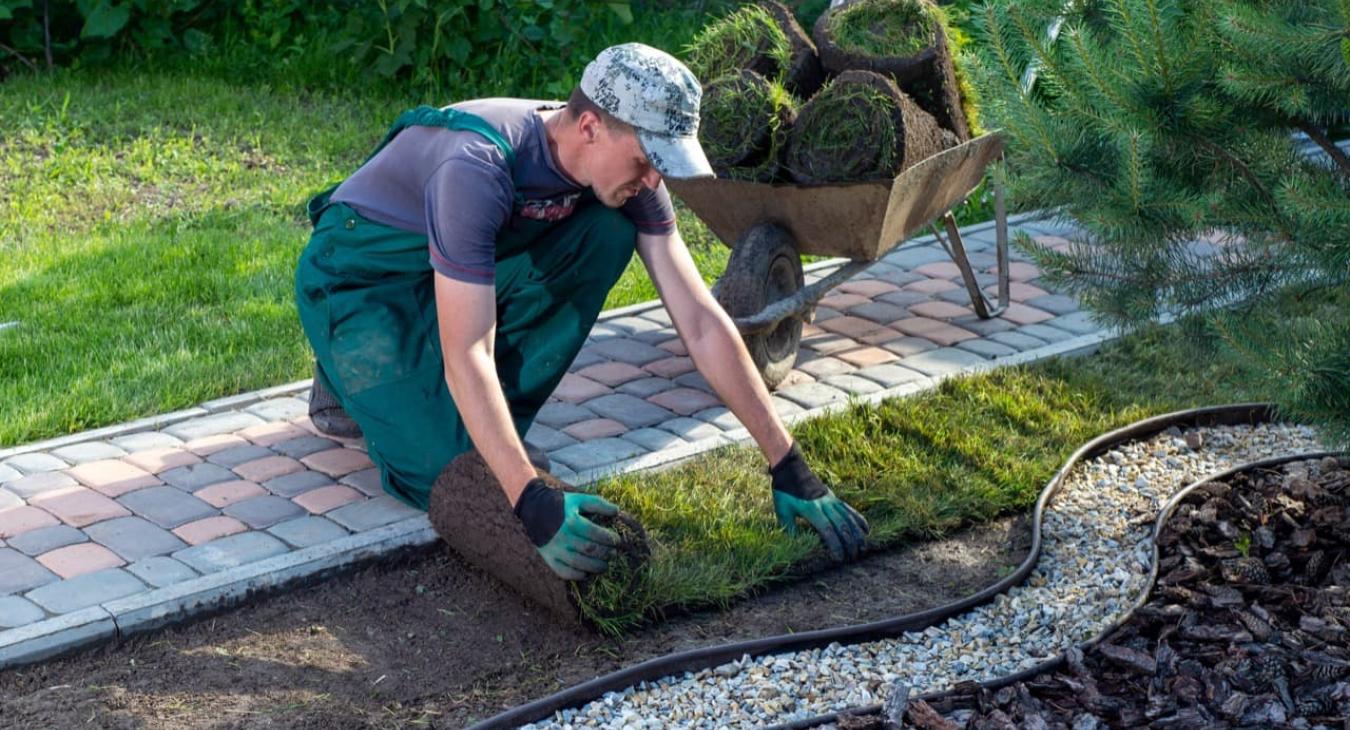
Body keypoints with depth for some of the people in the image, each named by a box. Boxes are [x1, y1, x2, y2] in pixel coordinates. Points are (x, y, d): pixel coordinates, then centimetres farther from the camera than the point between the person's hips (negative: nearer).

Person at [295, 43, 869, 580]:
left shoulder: (625, 171, -17)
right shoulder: (480, 166, -38)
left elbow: (701, 322, -16)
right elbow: (467, 355, -40)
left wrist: (788, 465, -20)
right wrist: (534, 503, -48)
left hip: (468, 264, 6)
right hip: (358, 278, -6)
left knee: (607, 235, -19)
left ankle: (486, 426, -7)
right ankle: (352, 383, 8)